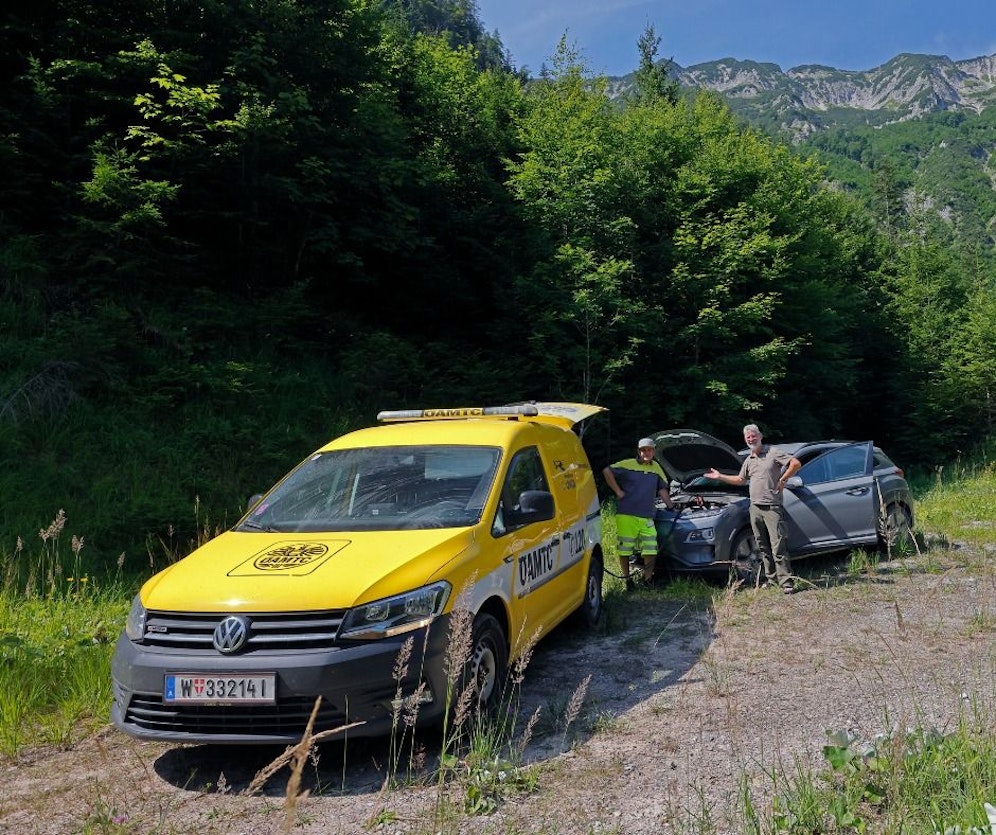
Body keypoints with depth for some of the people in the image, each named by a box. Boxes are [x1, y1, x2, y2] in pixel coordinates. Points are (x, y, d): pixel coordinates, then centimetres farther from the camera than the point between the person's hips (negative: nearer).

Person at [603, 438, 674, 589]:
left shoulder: (656, 468, 15)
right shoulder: (628, 465, -1)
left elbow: (662, 490, 24)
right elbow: (607, 471, -5)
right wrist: (618, 492, -6)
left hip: (647, 518, 4)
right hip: (626, 515, -4)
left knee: (651, 551, -1)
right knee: (625, 549, 2)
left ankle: (647, 579, 12)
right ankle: (627, 579, 15)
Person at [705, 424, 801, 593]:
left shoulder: (773, 452, -3)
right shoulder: (749, 460, 18)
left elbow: (796, 463, -11)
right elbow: (740, 479, 30)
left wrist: (782, 479, -11)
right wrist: (720, 476, 27)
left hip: (772, 507, -7)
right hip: (755, 507, 7)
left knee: (778, 546, -11)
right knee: (763, 547, 10)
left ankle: (786, 582, -11)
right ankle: (771, 579, 18)